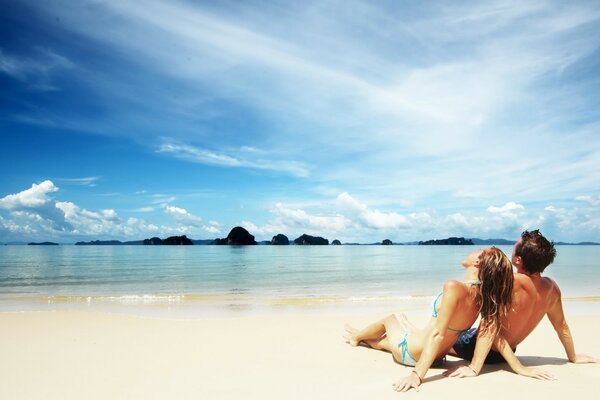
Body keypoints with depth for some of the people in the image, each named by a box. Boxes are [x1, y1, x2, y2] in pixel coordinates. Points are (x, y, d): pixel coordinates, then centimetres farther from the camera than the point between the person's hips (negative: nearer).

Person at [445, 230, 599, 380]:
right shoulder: (552, 288, -11)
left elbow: (490, 326, -36)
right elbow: (561, 325, 5)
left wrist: (474, 368, -36)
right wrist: (573, 357, 21)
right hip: (505, 353, 7)